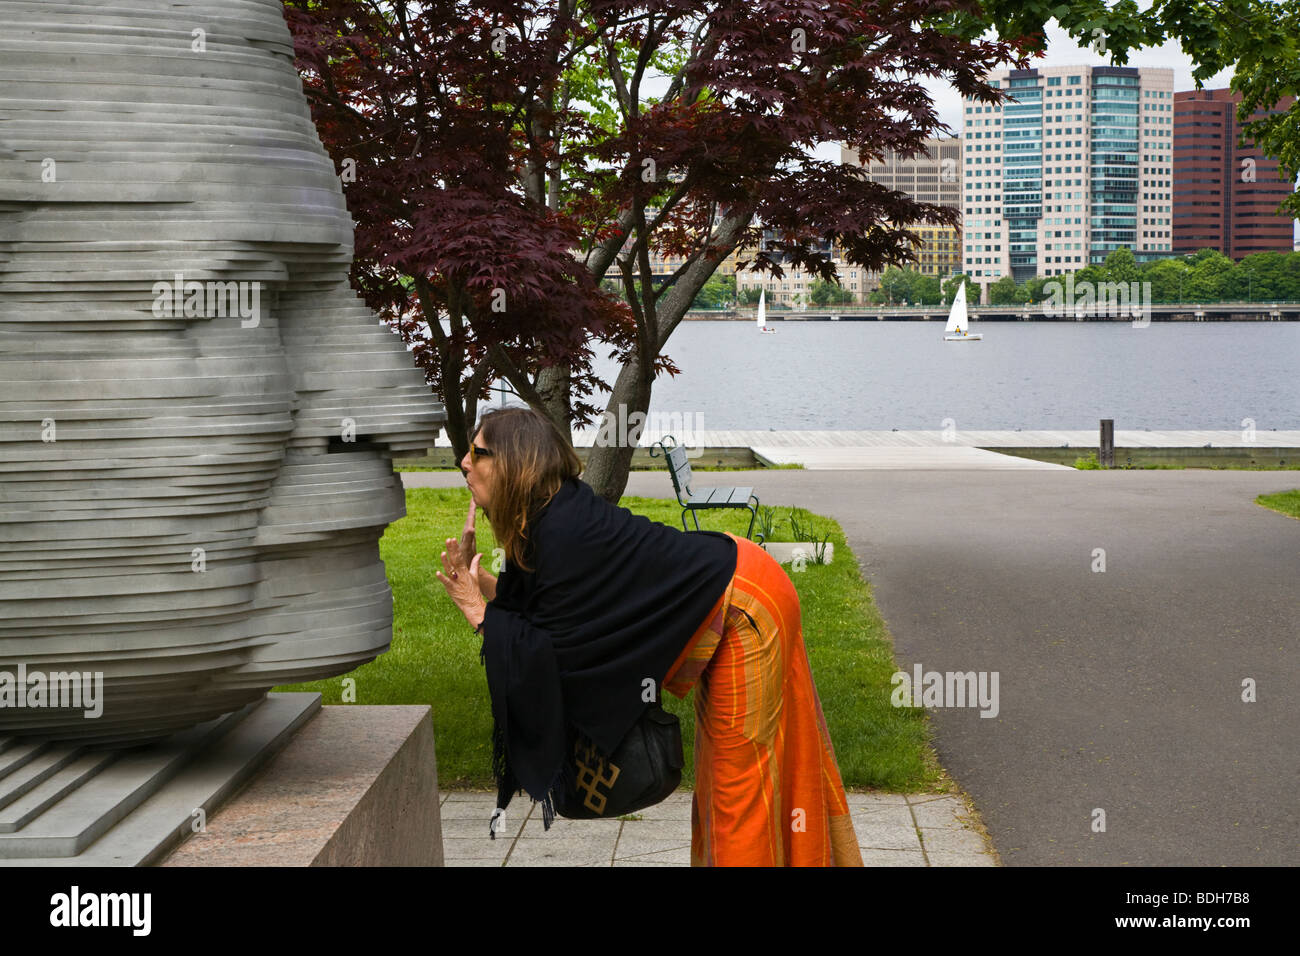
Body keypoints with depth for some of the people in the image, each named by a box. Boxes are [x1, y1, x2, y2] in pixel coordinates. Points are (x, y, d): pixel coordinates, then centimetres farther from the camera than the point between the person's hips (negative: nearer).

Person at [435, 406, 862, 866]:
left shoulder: (564, 533, -27)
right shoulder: (553, 514, 2)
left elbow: (550, 651, -24)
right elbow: (544, 608, 6)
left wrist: (478, 611, -14)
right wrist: (482, 582, -6)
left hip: (746, 604, -10)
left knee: (740, 766, 0)